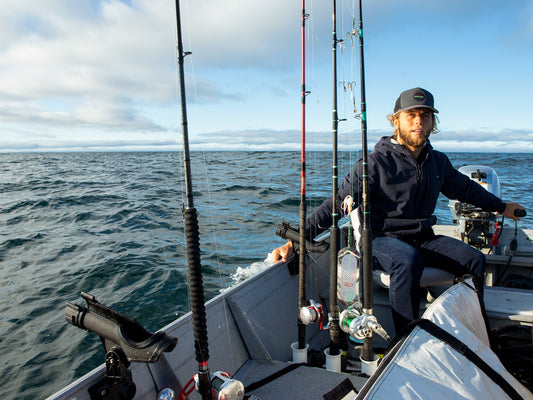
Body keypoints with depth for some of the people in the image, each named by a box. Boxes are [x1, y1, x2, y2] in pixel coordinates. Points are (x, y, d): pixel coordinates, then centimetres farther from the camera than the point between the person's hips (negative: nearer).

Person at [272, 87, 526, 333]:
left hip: (424, 239, 6)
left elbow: (466, 189, 29)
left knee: (475, 261, -14)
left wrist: (502, 207, 40)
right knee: (408, 261, -36)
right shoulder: (376, 161, -12)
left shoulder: (438, 161, 9)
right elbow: (338, 204, -18)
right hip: (382, 239, -6)